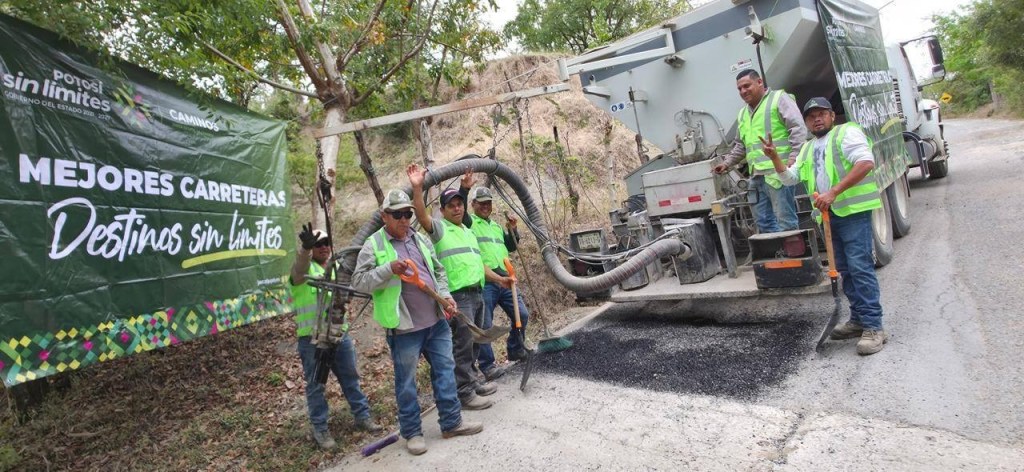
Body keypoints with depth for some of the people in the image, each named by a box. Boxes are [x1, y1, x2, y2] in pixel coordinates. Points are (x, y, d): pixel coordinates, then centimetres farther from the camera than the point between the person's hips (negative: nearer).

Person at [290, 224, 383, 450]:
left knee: (351, 377, 13)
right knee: (316, 385, 4)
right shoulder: (304, 268, -7)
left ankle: (362, 416, 26)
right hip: (312, 338, -5)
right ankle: (320, 429, 16)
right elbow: (300, 269, -32)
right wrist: (305, 248, -53)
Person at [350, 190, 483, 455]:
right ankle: (412, 432, 21)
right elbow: (359, 282, -9)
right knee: (406, 381, 6)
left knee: (445, 370, 11)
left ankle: (451, 423, 23)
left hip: (437, 321, 6)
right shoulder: (373, 245, -5)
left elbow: (438, 271, 19)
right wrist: (388, 269, -22)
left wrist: (445, 295, 3)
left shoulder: (421, 240, 12)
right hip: (404, 326, -6)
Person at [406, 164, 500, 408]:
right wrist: (417, 188, -34)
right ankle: (465, 392, 4)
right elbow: (422, 216, -23)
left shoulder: (468, 232, 20)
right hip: (459, 296, -8)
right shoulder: (439, 227, -5)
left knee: (473, 342, 15)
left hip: (478, 293, 8)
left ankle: (472, 381, 28)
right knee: (462, 344, -4)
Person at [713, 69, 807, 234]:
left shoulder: (779, 98, 2)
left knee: (785, 222, -6)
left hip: (778, 172, -8)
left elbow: (798, 129, -7)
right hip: (756, 176, 8)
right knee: (764, 223, 8)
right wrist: (726, 163, 21)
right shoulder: (743, 114, 24)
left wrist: (794, 157, -17)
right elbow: (740, 145, 32)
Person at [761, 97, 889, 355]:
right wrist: (774, 157, 2)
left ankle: (874, 328, -8)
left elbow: (865, 162, -17)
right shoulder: (808, 149, 22)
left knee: (860, 266, -11)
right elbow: (790, 178, 19)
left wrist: (833, 192, -24)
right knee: (845, 269, 12)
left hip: (854, 211, -8)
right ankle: (858, 320, 22)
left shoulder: (846, 133, -2)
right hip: (830, 215, 8)